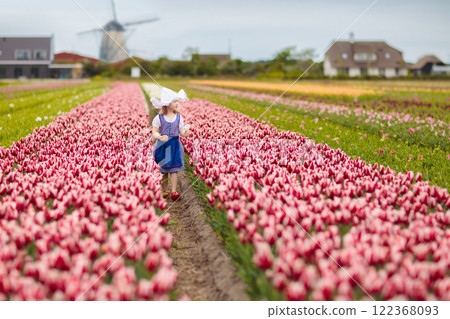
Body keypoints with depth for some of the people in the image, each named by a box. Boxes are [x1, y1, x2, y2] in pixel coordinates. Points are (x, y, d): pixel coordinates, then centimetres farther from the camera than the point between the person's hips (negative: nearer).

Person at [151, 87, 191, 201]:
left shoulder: (178, 117, 2)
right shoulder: (159, 118, -7)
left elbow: (181, 131, 4)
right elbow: (154, 132, -10)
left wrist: (185, 132, -19)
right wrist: (160, 137, -31)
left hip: (175, 146, 1)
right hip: (162, 145, -1)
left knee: (174, 169, -2)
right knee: (163, 170, 6)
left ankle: (174, 191, 1)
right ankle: (164, 191, 17)